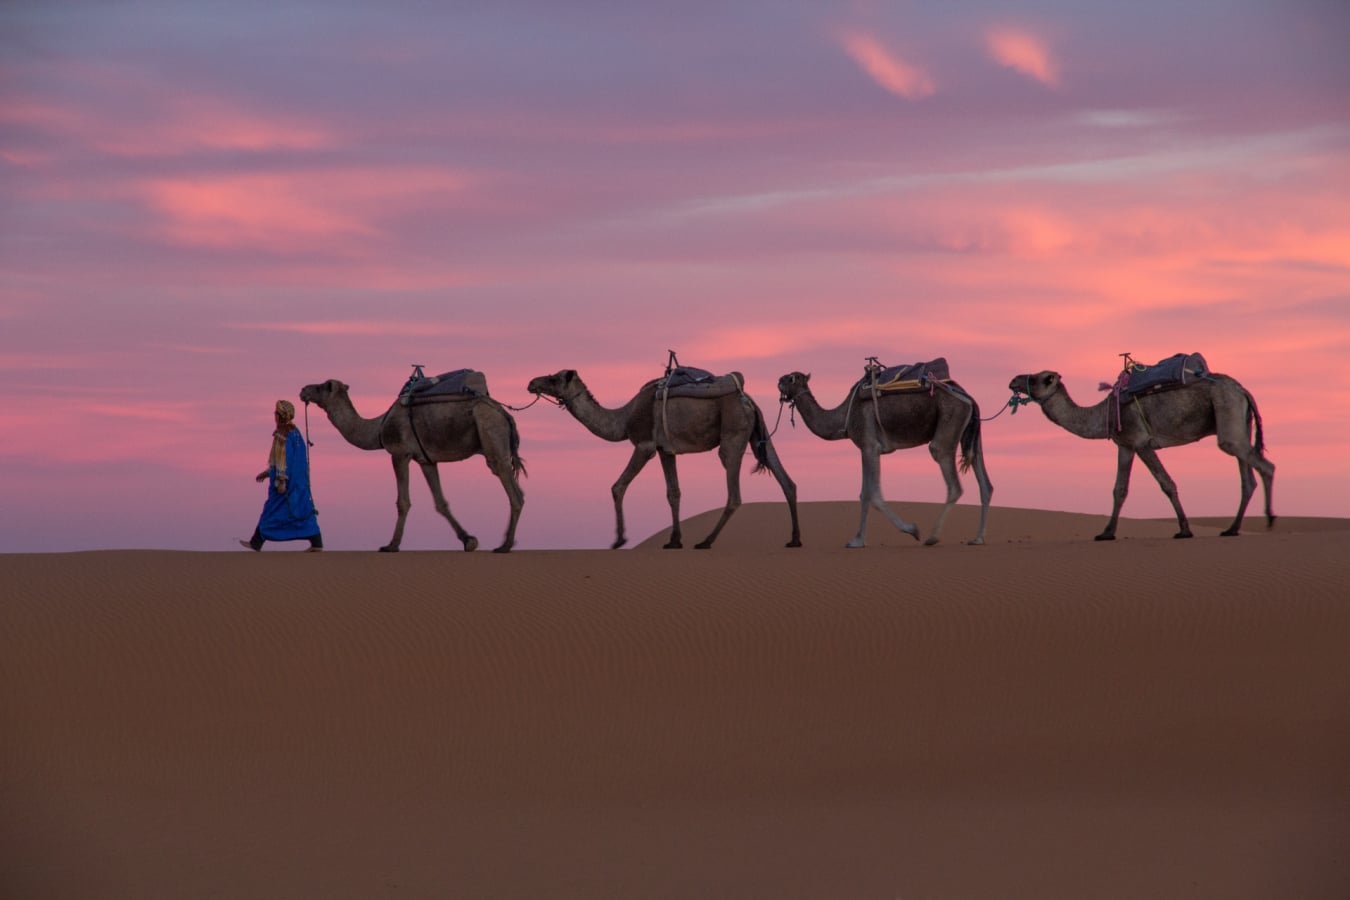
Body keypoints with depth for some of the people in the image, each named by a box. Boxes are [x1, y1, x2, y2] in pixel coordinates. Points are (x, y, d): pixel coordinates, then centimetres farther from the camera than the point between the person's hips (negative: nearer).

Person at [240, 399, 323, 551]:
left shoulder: (284, 434, -14)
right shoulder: (294, 432, 15)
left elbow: (285, 458, -21)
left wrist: (282, 480, -22)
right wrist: (268, 472, 27)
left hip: (288, 480, -9)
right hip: (298, 480, 9)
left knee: (272, 510, 0)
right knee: (303, 509, 5)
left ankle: (256, 543, 7)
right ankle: (316, 542, -2)